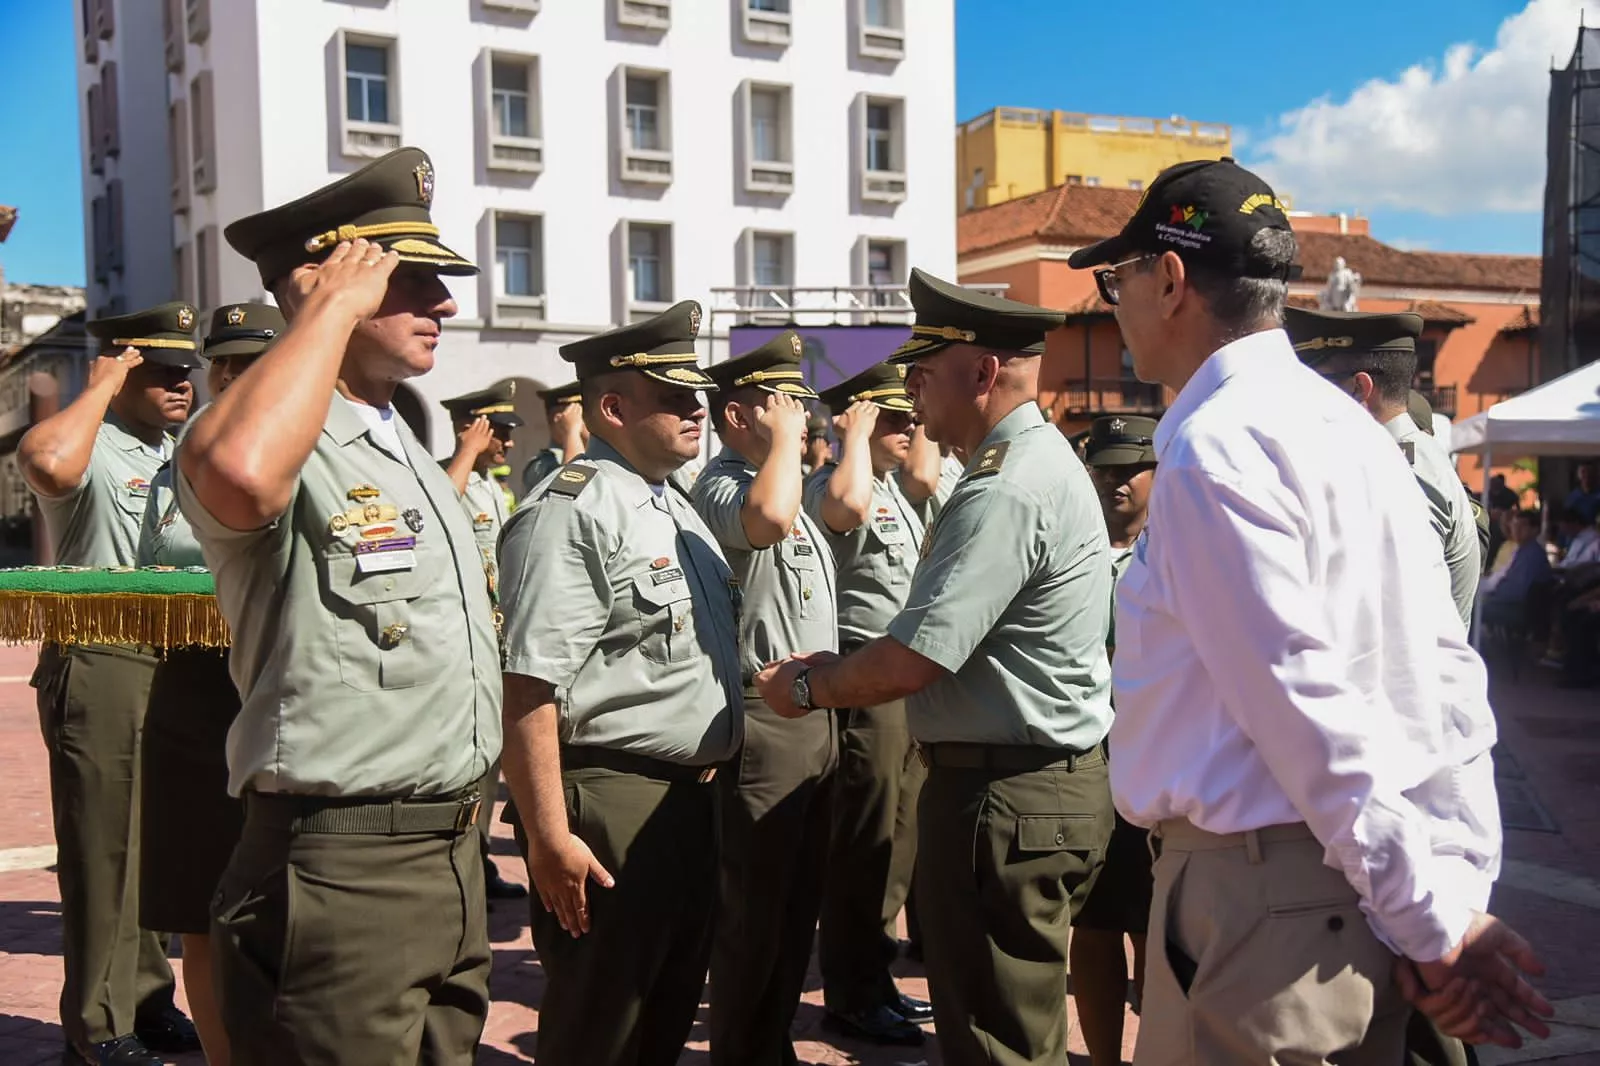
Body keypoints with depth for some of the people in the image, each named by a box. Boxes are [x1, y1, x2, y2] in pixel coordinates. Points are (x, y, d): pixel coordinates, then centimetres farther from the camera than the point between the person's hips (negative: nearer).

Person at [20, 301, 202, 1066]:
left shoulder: (178, 457, 16)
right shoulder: (89, 448, -10)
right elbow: (45, 463, -35)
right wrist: (101, 387, -20)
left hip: (177, 667, 8)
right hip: (100, 669, -8)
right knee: (103, 853, 0)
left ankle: (147, 1002, 27)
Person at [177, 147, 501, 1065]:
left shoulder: (409, 447, 16)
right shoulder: (288, 446, -14)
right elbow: (239, 472, -41)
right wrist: (332, 307, -25)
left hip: (454, 851, 9)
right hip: (340, 869, -9)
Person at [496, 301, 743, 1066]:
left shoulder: (674, 506, 14)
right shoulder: (570, 513, -17)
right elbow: (529, 689, -23)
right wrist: (549, 836, -25)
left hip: (691, 796, 9)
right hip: (610, 805, -9)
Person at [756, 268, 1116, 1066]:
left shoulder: (1007, 490, -22)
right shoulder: (1035, 462, 13)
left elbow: (911, 662, -25)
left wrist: (807, 687, -7)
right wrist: (838, 669, 9)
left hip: (1003, 797, -11)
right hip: (1044, 782, 11)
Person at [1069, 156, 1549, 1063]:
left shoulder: (1215, 445, -17)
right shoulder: (1350, 426, 10)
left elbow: (1305, 708, -20)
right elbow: (1448, 667, 7)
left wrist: (1432, 919, -12)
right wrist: (1460, 884, 6)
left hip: (1261, 888, -9)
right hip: (1362, 888, 9)